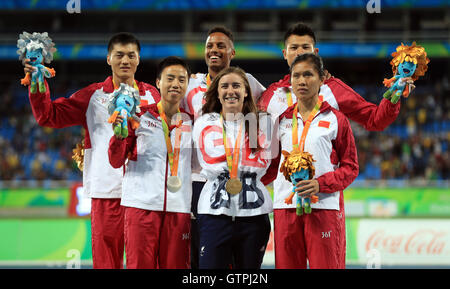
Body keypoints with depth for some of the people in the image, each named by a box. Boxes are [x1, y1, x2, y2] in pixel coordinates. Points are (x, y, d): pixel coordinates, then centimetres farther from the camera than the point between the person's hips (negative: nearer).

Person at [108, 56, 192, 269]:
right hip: (142, 204, -2)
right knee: (140, 264, -5)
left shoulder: (191, 122, 12)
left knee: (175, 265, 1)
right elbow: (116, 162, 4)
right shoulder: (140, 117, 5)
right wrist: (119, 135, -13)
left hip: (179, 208, 2)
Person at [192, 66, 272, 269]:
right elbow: (211, 163, -6)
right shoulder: (205, 123, 7)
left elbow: (261, 164, -2)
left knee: (250, 266, 6)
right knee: (210, 266, -9)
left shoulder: (259, 123, 11)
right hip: (216, 211, -2)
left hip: (253, 210, 2)